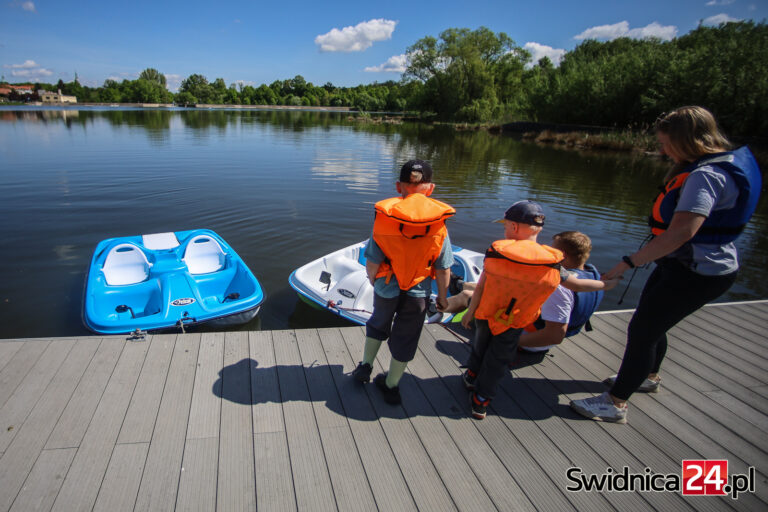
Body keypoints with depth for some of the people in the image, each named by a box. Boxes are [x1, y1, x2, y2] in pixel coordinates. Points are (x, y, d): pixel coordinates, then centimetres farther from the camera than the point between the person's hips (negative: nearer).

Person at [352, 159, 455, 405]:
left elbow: (372, 263, -12)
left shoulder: (384, 219, -16)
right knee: (405, 339, 17)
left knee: (378, 323, 30)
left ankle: (365, 365, 37)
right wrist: (442, 296, 8)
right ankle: (391, 386, 32)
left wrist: (373, 280, 10)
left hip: (386, 289, 0)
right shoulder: (439, 224, -14)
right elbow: (443, 269, -9)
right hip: (418, 293, 0)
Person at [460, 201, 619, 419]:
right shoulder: (551, 263, -11)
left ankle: (472, 376, 45)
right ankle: (480, 401, 22)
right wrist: (606, 285, 17)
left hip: (485, 314, 1)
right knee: (498, 360, 12)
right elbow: (576, 285, 1)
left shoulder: (496, 251, -14)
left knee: (480, 346, 25)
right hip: (514, 324, 0)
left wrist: (470, 311, 2)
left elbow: (480, 287, -10)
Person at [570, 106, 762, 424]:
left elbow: (682, 232, -37)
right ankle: (649, 376, 48)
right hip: (682, 264, 10)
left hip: (697, 274, -10)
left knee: (642, 330, -5)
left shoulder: (707, 176, -25)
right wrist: (680, 166, 10)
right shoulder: (717, 164, 8)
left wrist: (629, 262, -35)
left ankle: (615, 403, 7)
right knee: (651, 324, 23)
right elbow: (672, 198, 20)